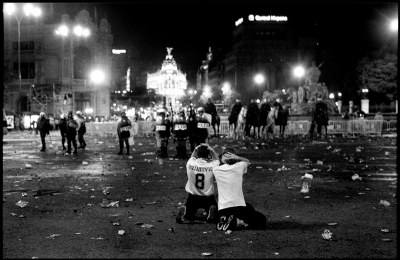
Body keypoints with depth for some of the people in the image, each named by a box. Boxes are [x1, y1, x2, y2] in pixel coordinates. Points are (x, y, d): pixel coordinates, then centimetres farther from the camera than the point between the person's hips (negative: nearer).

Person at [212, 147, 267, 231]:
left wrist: (223, 160, 9)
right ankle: (241, 222, -15)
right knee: (262, 221, 11)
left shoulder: (215, 170, 2)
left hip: (222, 209, 2)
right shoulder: (239, 166, -2)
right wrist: (236, 157, 3)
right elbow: (246, 161, 22)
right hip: (238, 206, -2)